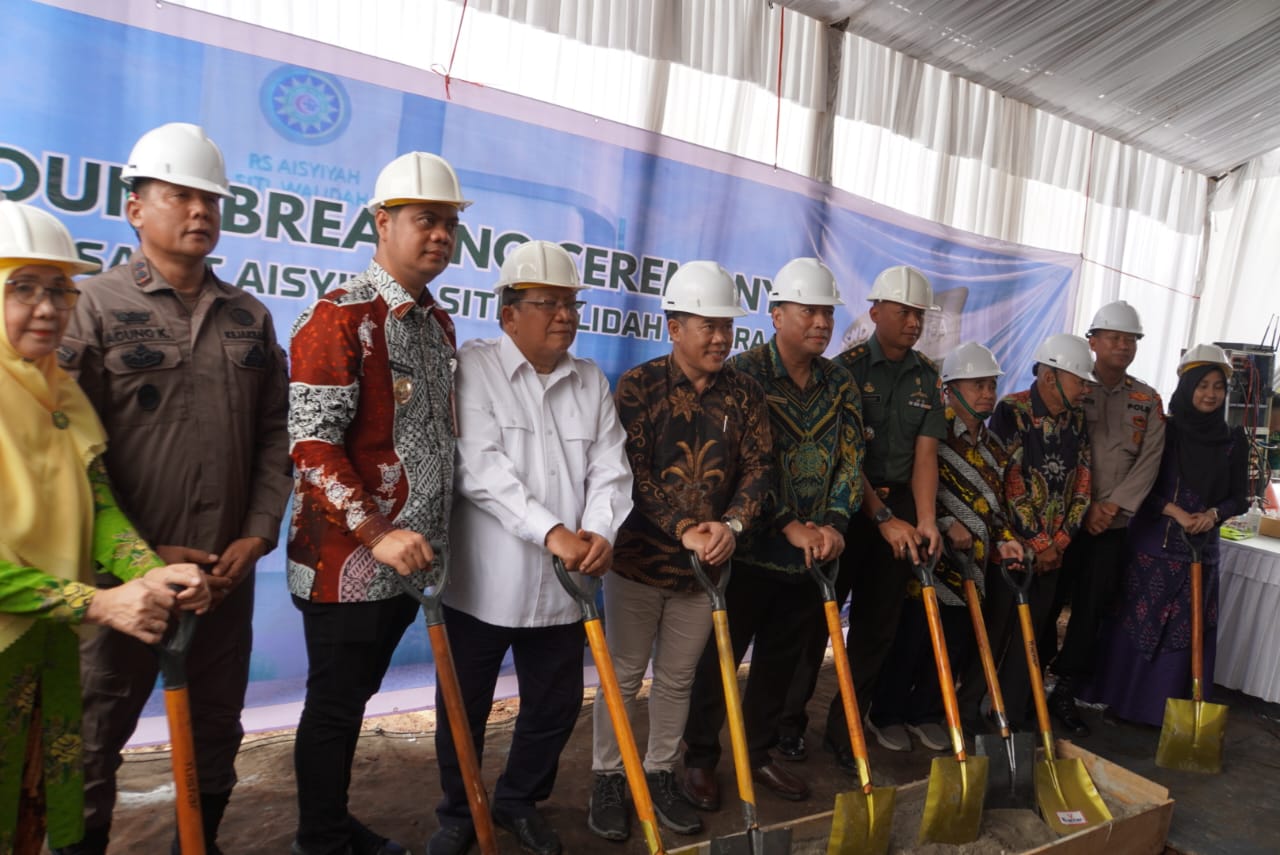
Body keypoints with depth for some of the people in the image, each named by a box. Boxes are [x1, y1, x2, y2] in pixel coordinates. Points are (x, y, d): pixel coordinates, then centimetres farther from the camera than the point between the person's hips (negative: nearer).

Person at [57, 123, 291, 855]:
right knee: (96, 732, 10)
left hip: (229, 567, 4)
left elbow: (275, 431, 7)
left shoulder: (250, 316, 8)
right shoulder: (97, 307, -4)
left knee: (216, 724, 16)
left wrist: (259, 533, -3)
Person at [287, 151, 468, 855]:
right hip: (347, 561, -7)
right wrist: (376, 534, -24)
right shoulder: (341, 316, -13)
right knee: (333, 706, 9)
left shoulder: (438, 322, 11)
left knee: (355, 698, 20)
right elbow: (310, 444, -19)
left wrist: (429, 534, 15)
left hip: (410, 559, 7)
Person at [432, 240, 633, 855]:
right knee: (464, 708, 13)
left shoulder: (591, 381, 8)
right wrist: (550, 531, -27)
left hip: (562, 586, 4)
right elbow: (479, 467, -19)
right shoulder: (473, 367, -7)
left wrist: (599, 533, -17)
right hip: (483, 580, -4)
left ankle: (520, 801, 41)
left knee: (557, 704, 16)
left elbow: (609, 469, 1)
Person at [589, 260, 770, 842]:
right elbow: (633, 473, -16)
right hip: (639, 556, -3)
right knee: (624, 674, 9)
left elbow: (756, 468, -3)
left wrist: (731, 525, -21)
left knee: (678, 678, 15)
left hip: (705, 564, 3)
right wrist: (684, 529, -24)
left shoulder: (745, 395, 3)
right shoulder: (637, 386, -9)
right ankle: (607, 778, 26)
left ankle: (660, 775, 32)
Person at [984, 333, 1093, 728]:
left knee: (1031, 634, 10)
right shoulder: (1011, 411, -12)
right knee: (994, 633, 1)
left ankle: (1014, 718, 22)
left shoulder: (1077, 418, 6)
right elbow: (1011, 484, -15)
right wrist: (1037, 544, -10)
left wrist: (1057, 543, 0)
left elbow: (1082, 483, 7)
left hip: (1053, 550, 5)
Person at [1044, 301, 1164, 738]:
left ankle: (1065, 693, 16)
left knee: (1092, 610, 5)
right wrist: (1085, 506, -13)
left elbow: (1149, 461, 2)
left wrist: (1113, 505, -9)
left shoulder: (1148, 401, 10)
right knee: (1045, 604, 2)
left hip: (1115, 523, 3)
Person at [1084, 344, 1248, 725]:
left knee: (1186, 632, 5)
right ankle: (1121, 698, 17)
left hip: (1200, 550, 2)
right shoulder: (1162, 429, -2)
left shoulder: (1233, 441, 6)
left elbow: (1239, 498, 7)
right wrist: (1174, 511, -17)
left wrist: (1213, 514, -13)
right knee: (1135, 624, 4)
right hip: (1151, 543, -2)